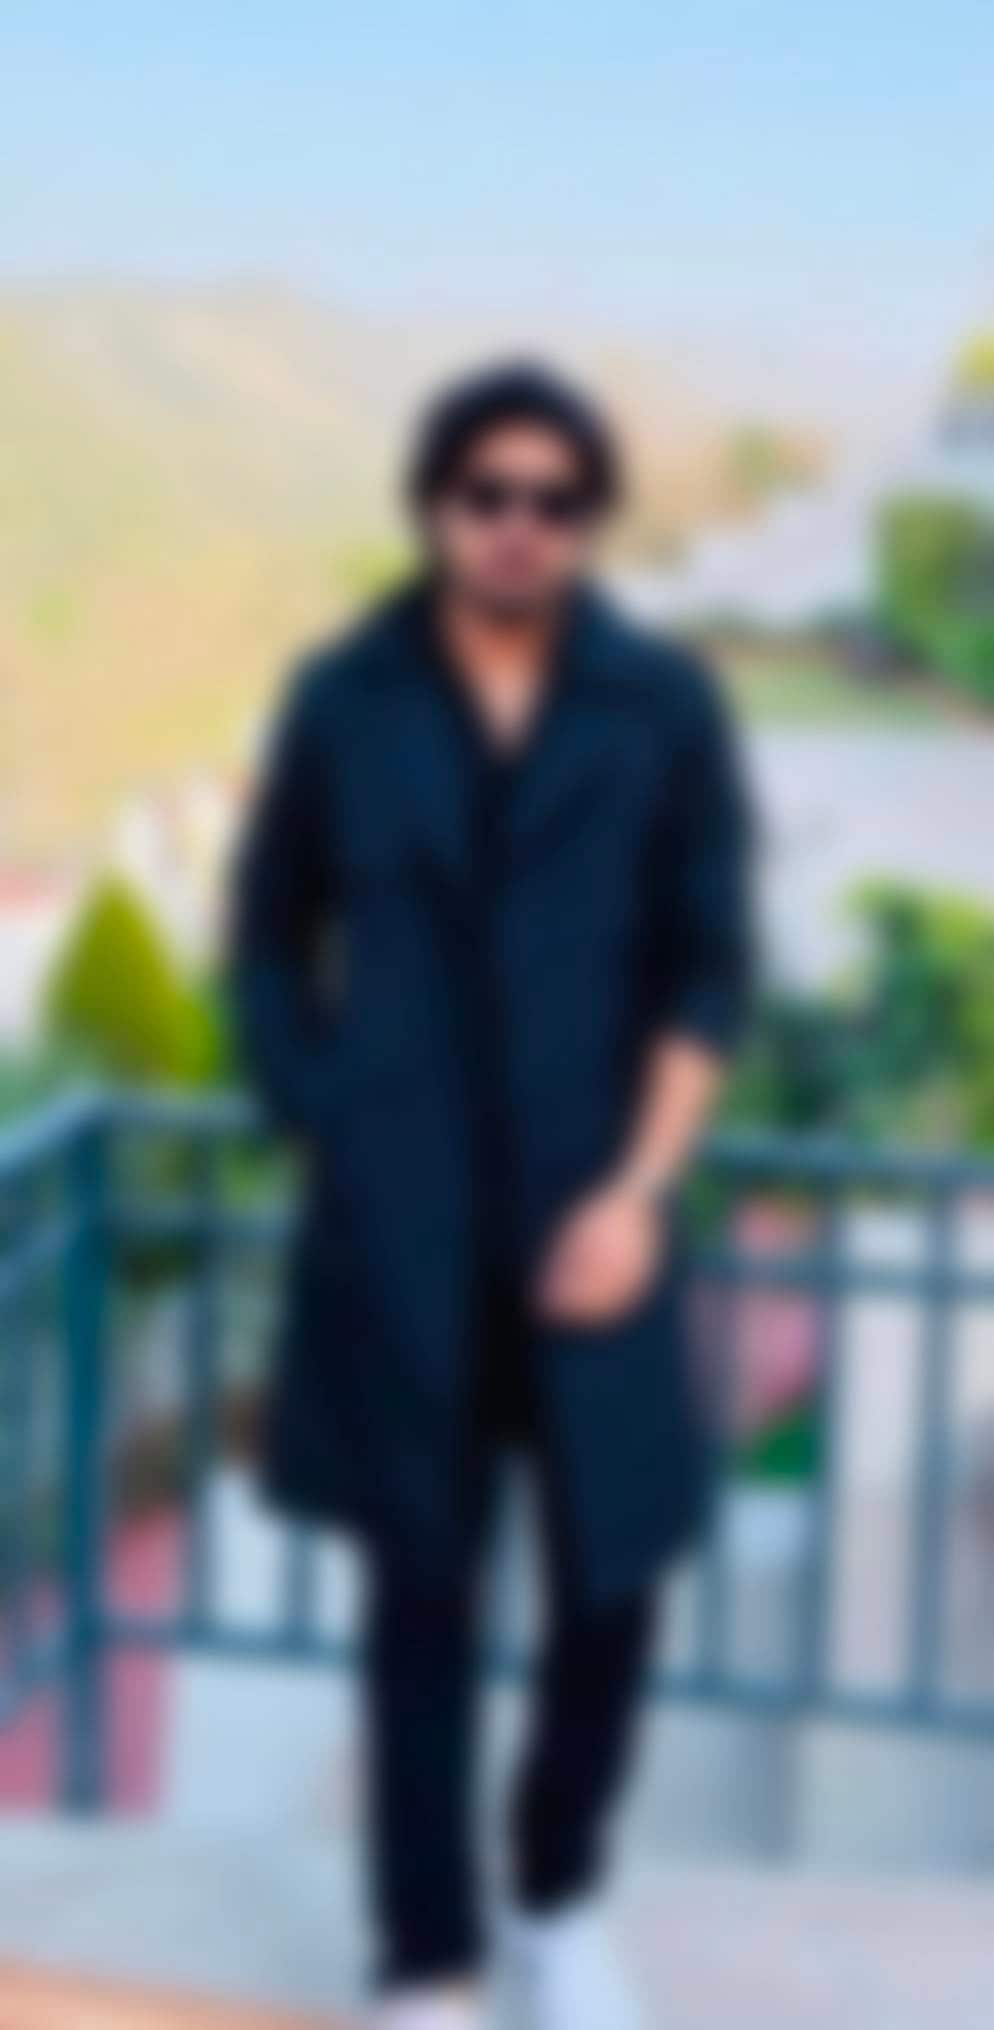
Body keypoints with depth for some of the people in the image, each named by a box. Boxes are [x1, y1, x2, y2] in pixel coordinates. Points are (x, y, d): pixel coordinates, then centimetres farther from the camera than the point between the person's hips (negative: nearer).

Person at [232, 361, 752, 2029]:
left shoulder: (664, 706, -1)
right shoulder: (343, 698, 0)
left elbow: (709, 973, 0)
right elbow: (272, 936, 11)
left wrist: (636, 1190, -10)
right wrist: (323, 1127, 2)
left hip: (588, 1217, 0)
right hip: (398, 1228, 0)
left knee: (611, 1584, 4)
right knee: (422, 1595, 6)